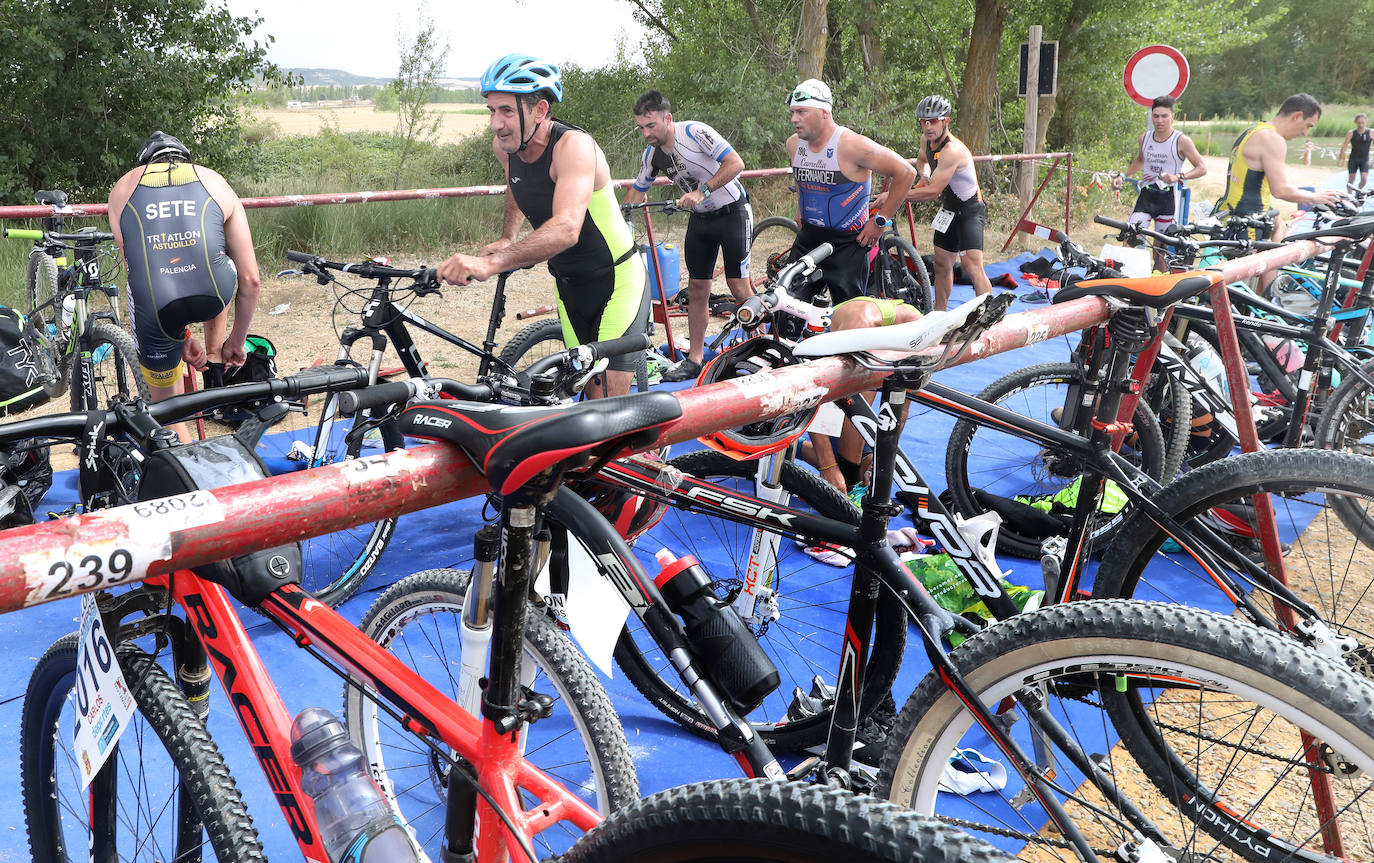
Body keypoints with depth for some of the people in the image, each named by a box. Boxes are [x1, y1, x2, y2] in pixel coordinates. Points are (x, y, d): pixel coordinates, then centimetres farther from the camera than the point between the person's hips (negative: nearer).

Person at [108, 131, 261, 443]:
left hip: (157, 311, -1)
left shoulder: (122, 188, 25)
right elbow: (251, 280, 19)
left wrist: (182, 335, 32)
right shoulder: (216, 183, 23)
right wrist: (236, 341, 33)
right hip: (214, 296, 1)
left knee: (165, 401, 26)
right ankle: (214, 367, 42)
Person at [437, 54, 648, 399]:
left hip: (616, 280, -7)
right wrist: (506, 239, 11)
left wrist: (491, 262, -56)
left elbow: (566, 228, -46)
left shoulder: (573, 145, -28)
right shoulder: (504, 145, -5)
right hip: (568, 283, 7)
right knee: (589, 391, 10)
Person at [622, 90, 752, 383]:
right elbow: (637, 192, 11)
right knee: (697, 288, 5)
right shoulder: (652, 154, -1)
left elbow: (736, 163, -28)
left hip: (732, 213, -6)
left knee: (738, 286, -9)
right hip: (700, 219, 6)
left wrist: (702, 191, -33)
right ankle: (694, 360, 12)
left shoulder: (695, 132, -22)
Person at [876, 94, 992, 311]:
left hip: (970, 211, -9)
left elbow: (933, 191, -31)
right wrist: (924, 177, -1)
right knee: (941, 264, 14)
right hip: (949, 210, 9)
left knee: (972, 265, -20)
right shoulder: (926, 140, -2)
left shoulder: (952, 150, -29)